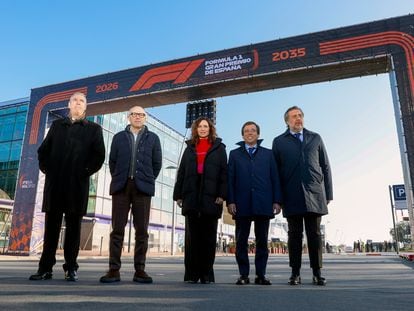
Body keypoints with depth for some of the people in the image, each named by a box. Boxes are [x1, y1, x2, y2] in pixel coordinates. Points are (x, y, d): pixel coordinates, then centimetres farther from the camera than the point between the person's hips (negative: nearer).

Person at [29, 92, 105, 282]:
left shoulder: (93, 129, 11)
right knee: (51, 226, 4)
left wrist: (85, 171, -8)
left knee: (73, 226, 1)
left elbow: (99, 155, 1)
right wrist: (46, 167, 2)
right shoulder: (57, 125, 20)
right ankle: (45, 268, 11)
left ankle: (71, 268, 8)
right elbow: (43, 149, 16)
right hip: (54, 182, 2)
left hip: (77, 183, -2)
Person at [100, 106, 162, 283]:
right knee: (117, 229, -2)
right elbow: (112, 161, 13)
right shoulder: (119, 137, 15)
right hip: (121, 186, 1)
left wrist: (148, 181, 7)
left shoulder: (152, 138, 12)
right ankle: (114, 269, 3)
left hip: (142, 188, -1)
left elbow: (157, 163, 11)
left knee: (141, 230, -1)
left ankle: (140, 270, 5)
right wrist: (118, 179, 8)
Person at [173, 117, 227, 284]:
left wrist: (222, 194, -10)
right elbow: (181, 173, 14)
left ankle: (207, 273, 10)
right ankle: (191, 273, 8)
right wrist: (178, 195, 4)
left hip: (210, 198, -2)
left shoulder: (219, 148, 10)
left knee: (208, 237, 2)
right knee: (192, 237, 2)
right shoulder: (189, 149, 19)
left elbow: (224, 172, 1)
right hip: (191, 197, 2)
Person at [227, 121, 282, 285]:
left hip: (263, 204, 0)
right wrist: (230, 201, -4)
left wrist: (277, 201, -1)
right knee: (241, 241, 3)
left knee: (262, 241, 5)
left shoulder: (268, 154, 14)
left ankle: (261, 274, 15)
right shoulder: (235, 154, 13)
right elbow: (230, 179, 6)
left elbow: (275, 178, 8)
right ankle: (243, 275, 13)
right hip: (242, 204, 0)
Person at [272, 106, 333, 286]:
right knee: (294, 235, 3)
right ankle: (295, 273, 9)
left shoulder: (315, 138, 16)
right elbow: (276, 170, 6)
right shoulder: (279, 142, 11)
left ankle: (317, 273, 10)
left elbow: (325, 167, 12)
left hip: (314, 195, 1)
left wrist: (328, 194, 5)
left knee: (314, 234, 3)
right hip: (291, 196, -1)